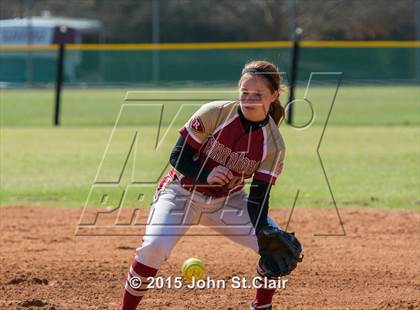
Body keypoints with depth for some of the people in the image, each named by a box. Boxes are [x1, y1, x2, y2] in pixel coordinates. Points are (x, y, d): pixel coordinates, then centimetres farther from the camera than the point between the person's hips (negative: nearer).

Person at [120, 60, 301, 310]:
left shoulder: (274, 144, -12)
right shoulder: (214, 114, -20)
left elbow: (258, 197, -12)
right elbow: (178, 157, -15)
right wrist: (206, 176, -34)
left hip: (228, 201, 3)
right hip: (182, 193, -3)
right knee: (154, 247, -29)